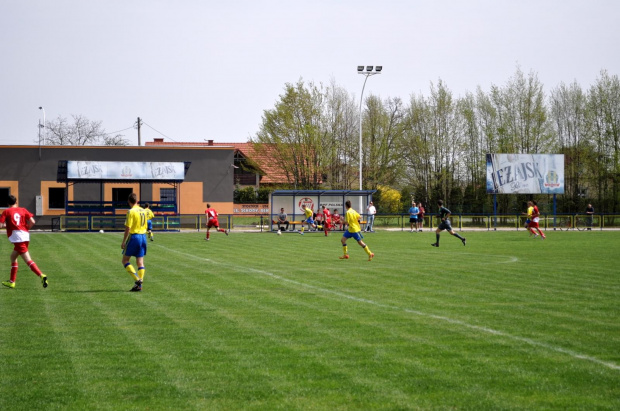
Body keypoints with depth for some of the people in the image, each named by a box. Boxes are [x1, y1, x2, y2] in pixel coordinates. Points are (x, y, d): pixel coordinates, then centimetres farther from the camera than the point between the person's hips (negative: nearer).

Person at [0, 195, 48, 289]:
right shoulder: (23, 210, 13)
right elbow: (32, 222, 1)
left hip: (17, 238, -6)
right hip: (26, 237, 6)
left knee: (28, 260, -13)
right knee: (13, 256, 23)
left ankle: (41, 276, -33)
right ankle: (11, 282, 28)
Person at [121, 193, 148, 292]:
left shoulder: (131, 211, -12)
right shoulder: (143, 211, 9)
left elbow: (128, 228, -15)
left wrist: (123, 242, -10)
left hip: (134, 236, -7)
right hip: (143, 236, 7)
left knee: (125, 260, 4)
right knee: (140, 262, 7)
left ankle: (137, 279, -10)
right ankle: (139, 285, 5)